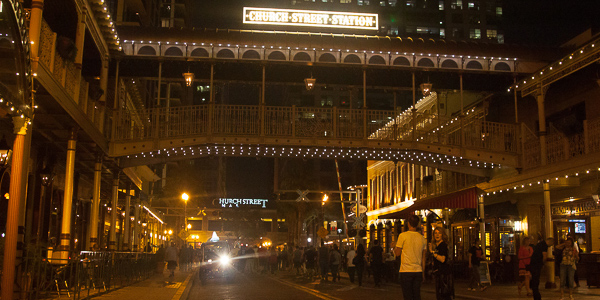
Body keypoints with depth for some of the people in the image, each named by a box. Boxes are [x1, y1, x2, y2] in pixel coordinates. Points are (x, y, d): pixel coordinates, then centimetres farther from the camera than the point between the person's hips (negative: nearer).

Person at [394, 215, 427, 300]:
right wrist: (423, 273, 18)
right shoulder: (422, 238, 8)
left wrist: (394, 247, 19)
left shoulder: (403, 236, -6)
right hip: (418, 271, 4)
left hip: (406, 271, -4)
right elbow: (423, 258, 11)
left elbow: (397, 253, -2)